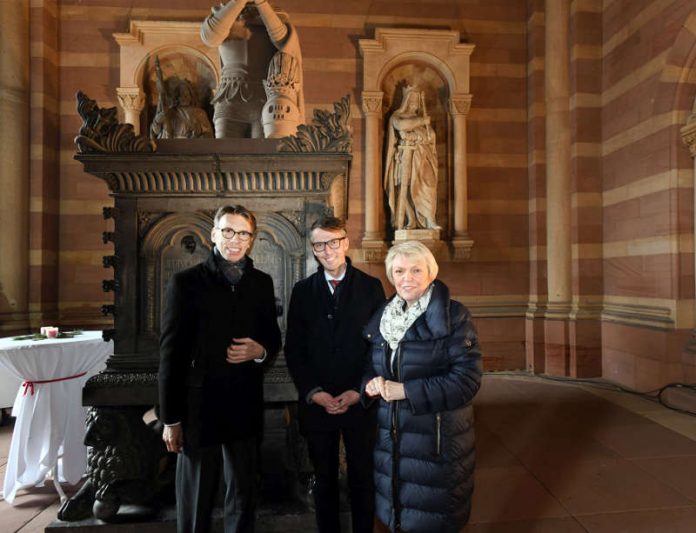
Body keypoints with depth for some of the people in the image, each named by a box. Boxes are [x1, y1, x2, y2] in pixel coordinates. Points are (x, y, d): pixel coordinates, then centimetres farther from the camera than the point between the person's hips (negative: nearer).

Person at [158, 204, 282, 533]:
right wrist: (171, 419, -7)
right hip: (199, 406, -3)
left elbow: (273, 338, 15)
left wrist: (260, 351, -10)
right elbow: (170, 353, -6)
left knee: (244, 495, 18)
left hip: (245, 407, 4)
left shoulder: (262, 283, 6)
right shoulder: (186, 282, -5)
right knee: (195, 501, 13)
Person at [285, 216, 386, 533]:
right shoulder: (303, 291, 3)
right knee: (324, 480, 15)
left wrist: (359, 391, -10)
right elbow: (293, 349, 2)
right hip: (317, 403, 1)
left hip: (360, 402, -1)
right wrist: (313, 392, -8)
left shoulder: (371, 287, -1)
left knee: (362, 479, 11)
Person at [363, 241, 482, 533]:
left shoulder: (453, 315, -12)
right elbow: (371, 366, 15)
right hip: (391, 437, 5)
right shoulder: (382, 317, 5)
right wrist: (371, 384, -8)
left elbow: (467, 378, -17)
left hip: (438, 440, -5)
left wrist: (406, 391, -19)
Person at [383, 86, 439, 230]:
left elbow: (431, 136, 15)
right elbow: (401, 125, -16)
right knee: (406, 188, -11)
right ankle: (409, 222, -10)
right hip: (406, 158, -3)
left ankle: (429, 220, -18)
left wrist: (413, 135, 0)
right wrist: (420, 121, -11)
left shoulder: (422, 117, 22)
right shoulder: (397, 116, 8)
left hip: (421, 158, 3)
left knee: (426, 186, -14)